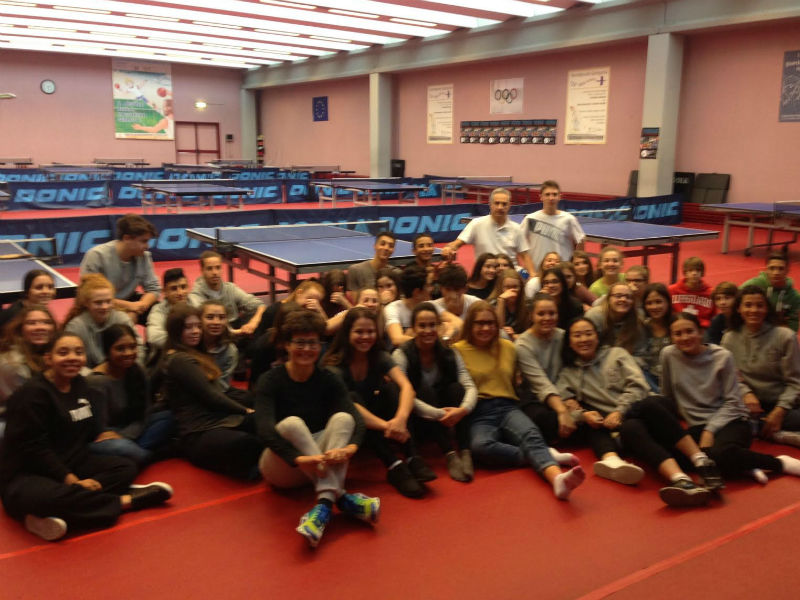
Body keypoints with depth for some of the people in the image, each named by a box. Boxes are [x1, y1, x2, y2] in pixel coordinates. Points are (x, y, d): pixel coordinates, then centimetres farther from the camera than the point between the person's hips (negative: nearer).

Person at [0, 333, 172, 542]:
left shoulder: (81, 385, 8)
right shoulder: (33, 393, -15)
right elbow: (33, 448, -19)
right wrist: (71, 481, -21)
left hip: (70, 465, 9)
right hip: (25, 475, -8)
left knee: (126, 468, -3)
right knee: (45, 497, -40)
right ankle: (125, 501, -21)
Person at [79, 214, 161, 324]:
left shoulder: (144, 256, -9)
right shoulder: (97, 256, -20)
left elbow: (154, 289, -4)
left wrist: (138, 307, -25)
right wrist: (127, 306, -29)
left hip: (127, 302, 4)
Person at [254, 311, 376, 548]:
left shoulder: (329, 380, -2)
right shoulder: (270, 381, -10)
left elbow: (355, 419, -17)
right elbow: (264, 428, -26)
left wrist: (350, 448, -40)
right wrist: (299, 459, -42)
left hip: (320, 466, 3)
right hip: (282, 469, -2)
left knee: (342, 417, -24)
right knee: (291, 423, -30)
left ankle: (324, 504, -41)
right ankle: (340, 498, -40)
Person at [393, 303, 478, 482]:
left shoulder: (449, 354, 0)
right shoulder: (401, 355, -12)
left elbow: (470, 387, -11)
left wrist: (462, 410, -32)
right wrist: (439, 414, -30)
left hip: (447, 420, 3)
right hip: (418, 420, -3)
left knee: (456, 388, -21)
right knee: (426, 391, -28)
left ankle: (465, 453, -29)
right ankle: (450, 454, -34)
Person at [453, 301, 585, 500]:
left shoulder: (508, 347, 18)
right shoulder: (458, 350, 4)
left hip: (508, 408, 3)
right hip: (478, 415, -3)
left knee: (531, 434, -32)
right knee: (480, 446, -38)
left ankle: (557, 478, -57)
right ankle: (545, 457, -30)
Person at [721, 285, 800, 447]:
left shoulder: (785, 336, -6)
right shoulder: (730, 339, 2)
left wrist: (780, 410, -18)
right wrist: (746, 393, -20)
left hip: (782, 405, -3)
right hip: (750, 403, 4)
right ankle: (781, 434, -24)